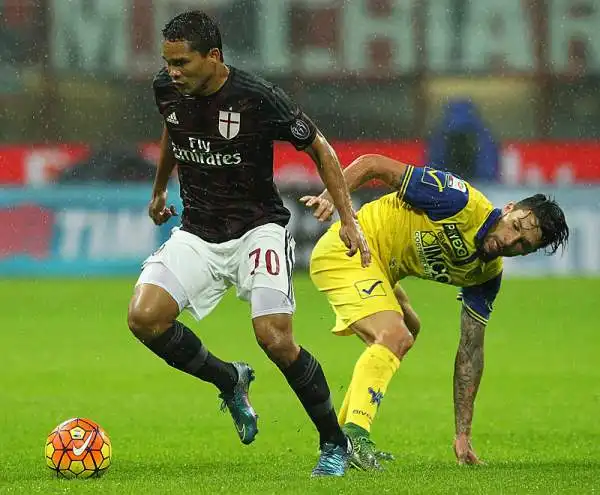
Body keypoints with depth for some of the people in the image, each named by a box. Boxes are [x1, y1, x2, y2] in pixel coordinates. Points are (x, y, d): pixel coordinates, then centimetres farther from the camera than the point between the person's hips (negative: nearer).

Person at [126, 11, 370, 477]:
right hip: (197, 233, 5)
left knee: (275, 339, -21)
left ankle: (335, 443, 1)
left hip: (258, 228, -5)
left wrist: (348, 219, -8)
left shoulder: (259, 98, -20)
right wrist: (159, 189, 34)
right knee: (144, 317, -18)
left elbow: (319, 148, -5)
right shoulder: (167, 90, -5)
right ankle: (229, 380, 9)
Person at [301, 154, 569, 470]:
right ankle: (354, 434, -34)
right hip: (346, 251, -10)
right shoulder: (463, 204, -22)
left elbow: (470, 350, 5)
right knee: (395, 337, -26)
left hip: (377, 268, 10)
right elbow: (372, 164, -21)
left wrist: (463, 435, 1)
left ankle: (341, 438, 34)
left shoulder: (487, 274, 1)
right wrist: (331, 196, -36)